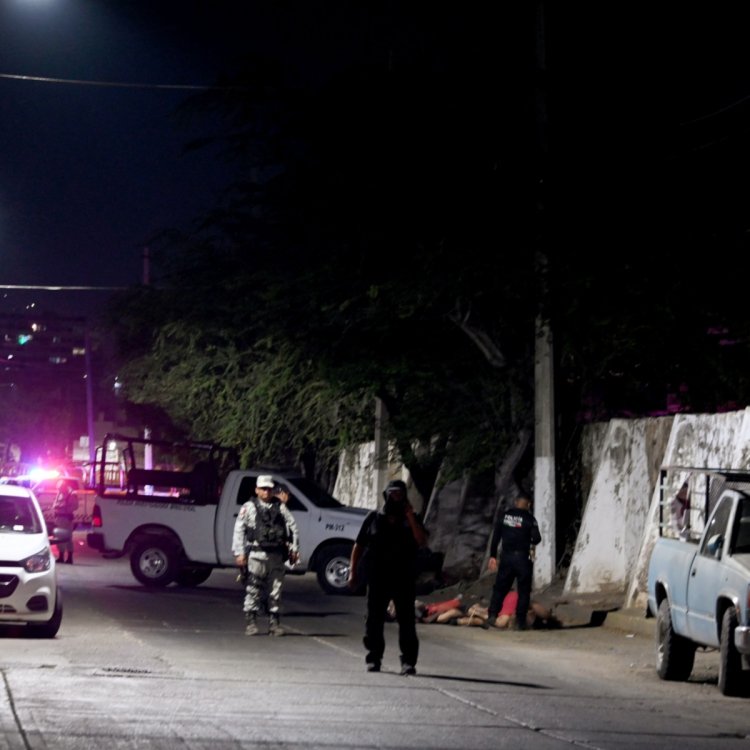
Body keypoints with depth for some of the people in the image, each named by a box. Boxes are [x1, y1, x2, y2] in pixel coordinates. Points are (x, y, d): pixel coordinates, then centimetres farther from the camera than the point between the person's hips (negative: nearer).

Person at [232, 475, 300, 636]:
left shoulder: (280, 508, 14)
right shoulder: (249, 508, 5)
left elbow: (292, 527, 14)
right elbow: (239, 530, 1)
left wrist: (294, 549, 5)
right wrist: (239, 553, -7)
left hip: (277, 556, 3)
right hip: (256, 555, -3)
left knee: (275, 590, 5)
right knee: (253, 589, -5)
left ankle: (274, 622, 11)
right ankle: (250, 622, 0)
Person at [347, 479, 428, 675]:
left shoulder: (411, 520, 9)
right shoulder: (374, 518, 8)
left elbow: (422, 541, -8)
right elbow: (359, 546, 9)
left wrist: (410, 517, -13)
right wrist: (353, 572, 2)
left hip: (404, 579, 0)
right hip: (378, 578, 0)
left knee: (406, 621, -4)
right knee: (374, 620, 2)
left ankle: (408, 661, -4)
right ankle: (373, 658, 11)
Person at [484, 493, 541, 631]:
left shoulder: (504, 516, 6)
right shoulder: (529, 519, -5)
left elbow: (495, 537, 6)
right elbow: (536, 538, -9)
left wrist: (493, 556, 11)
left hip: (506, 557, 3)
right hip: (522, 557, -3)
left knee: (499, 588, 9)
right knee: (524, 591, 5)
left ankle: (492, 615, -3)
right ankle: (520, 621, 3)